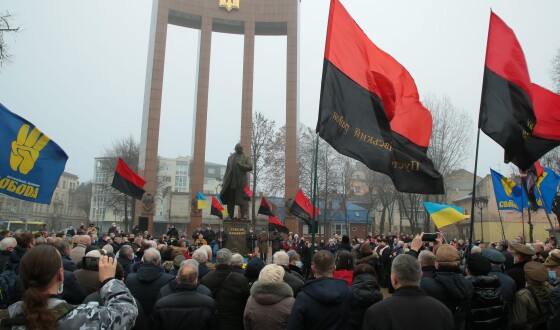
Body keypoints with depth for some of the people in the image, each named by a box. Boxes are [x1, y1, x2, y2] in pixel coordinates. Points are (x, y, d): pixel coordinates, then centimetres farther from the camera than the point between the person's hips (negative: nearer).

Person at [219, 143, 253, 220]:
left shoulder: (246, 158, 10)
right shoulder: (230, 157, 18)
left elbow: (250, 167, -6)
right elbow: (227, 169, 16)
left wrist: (240, 165, -13)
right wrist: (224, 181, 10)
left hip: (241, 182, -3)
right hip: (231, 182, 3)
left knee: (242, 198, -8)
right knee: (230, 199, 4)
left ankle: (244, 215, -8)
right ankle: (230, 215, 11)